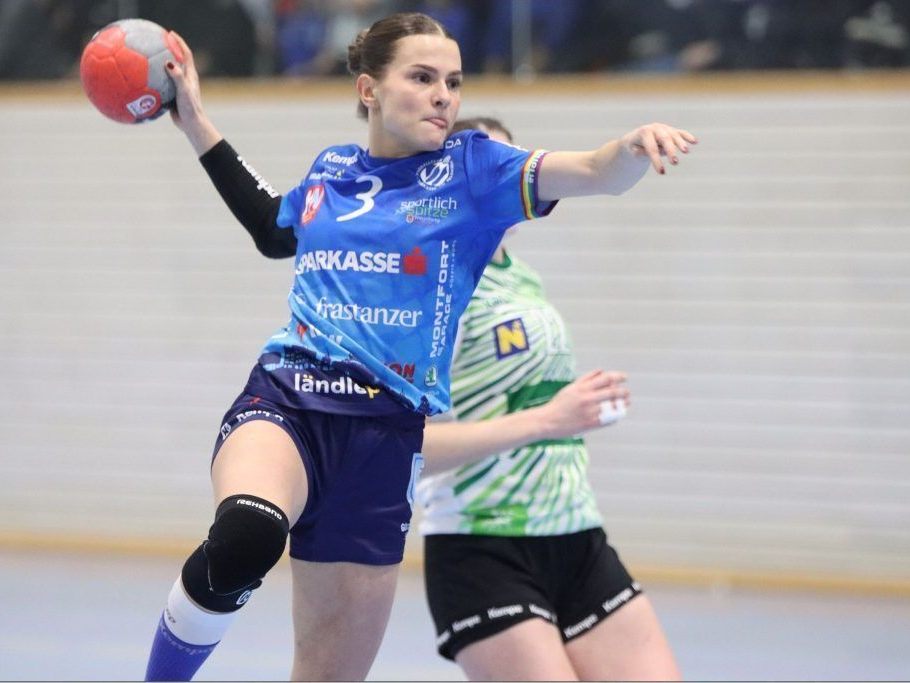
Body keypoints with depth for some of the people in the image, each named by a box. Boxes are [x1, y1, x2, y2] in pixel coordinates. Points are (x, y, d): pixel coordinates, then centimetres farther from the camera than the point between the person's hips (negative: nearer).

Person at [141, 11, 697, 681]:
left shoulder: (469, 169, 5)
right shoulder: (331, 169, 12)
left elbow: (594, 172, -12)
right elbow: (276, 230, 36)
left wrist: (637, 144, -35)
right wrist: (196, 122, 36)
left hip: (385, 437, 0)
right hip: (285, 402, 0)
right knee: (245, 535, -37)